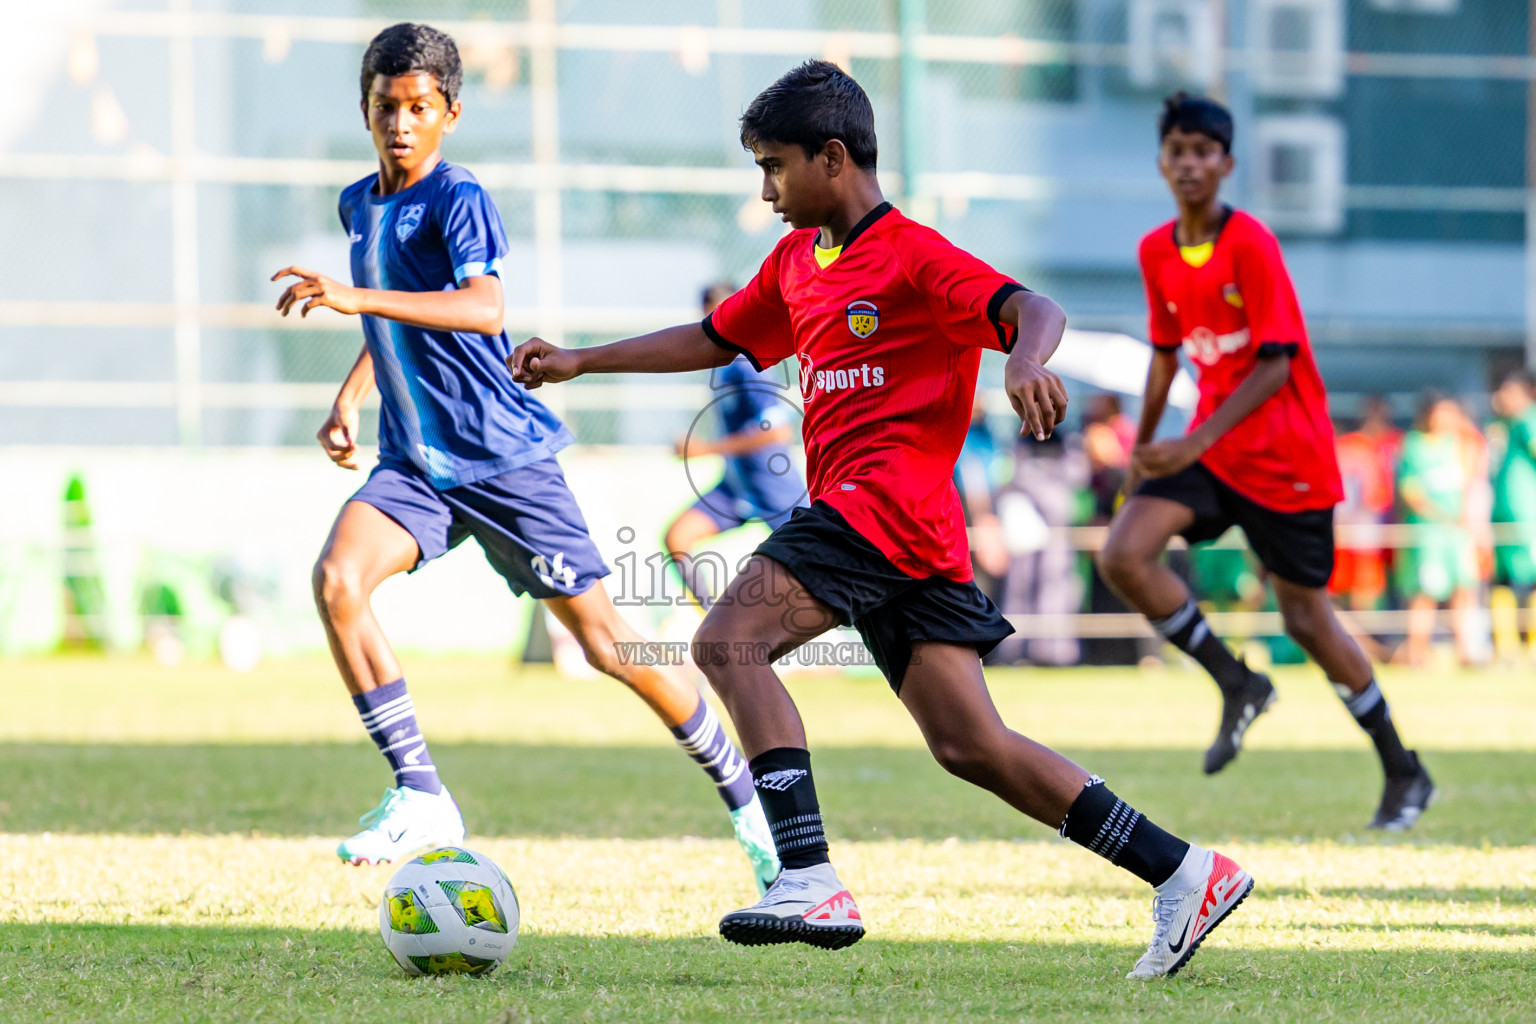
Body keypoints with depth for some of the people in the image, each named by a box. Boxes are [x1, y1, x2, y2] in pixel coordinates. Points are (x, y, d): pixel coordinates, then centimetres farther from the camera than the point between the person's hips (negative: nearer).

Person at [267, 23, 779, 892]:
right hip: (414, 463, 6)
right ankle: (422, 800, -16)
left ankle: (747, 794, 14)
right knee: (338, 576, -22)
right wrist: (350, 396, 18)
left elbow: (484, 308, -34)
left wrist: (356, 298, -41)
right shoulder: (360, 204, 10)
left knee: (602, 637, -4)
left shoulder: (460, 200, -14)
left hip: (505, 459, -6)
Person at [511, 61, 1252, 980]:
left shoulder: (912, 256, -8)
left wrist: (1027, 362, -43)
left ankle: (811, 883, -28)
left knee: (730, 640, -20)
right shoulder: (797, 260, 19)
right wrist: (580, 362, 28)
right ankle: (1186, 875, 5)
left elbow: (1033, 309, -21)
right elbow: (715, 341, 31)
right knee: (972, 747, 4)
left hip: (886, 505, -9)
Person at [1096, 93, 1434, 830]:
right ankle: (1237, 687, 2)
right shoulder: (1156, 252, 4)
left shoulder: (1251, 244, -16)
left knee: (1307, 618, 0)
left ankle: (1404, 774, 18)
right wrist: (1142, 446, 19)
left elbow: (1274, 364, -20)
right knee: (1123, 555, -17)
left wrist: (1197, 443, -27)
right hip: (1208, 449, 6)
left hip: (1284, 454, -6)